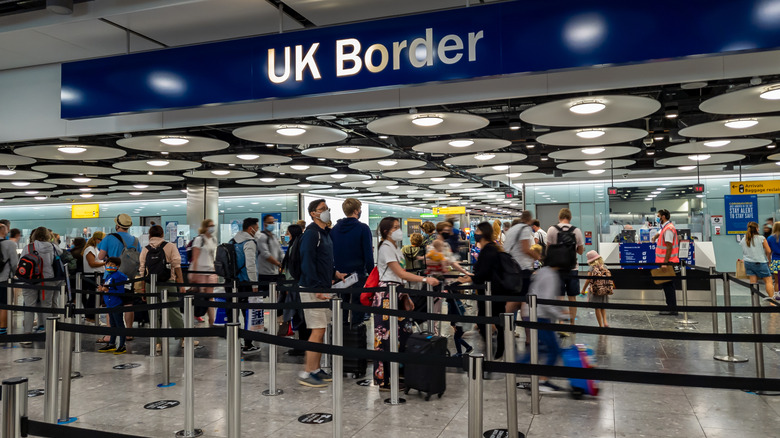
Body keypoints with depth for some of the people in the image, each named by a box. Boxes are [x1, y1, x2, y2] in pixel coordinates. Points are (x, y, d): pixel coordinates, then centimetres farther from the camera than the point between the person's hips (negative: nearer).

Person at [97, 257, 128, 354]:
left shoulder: (118, 276, -15)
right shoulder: (108, 276, 13)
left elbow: (120, 291, -21)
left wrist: (107, 290, -23)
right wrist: (102, 289, 4)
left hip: (117, 304, -9)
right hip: (110, 305, 9)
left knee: (119, 324, -3)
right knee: (113, 324, 17)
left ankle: (122, 346, 2)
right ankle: (111, 344, 27)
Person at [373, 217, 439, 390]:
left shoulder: (395, 248, 19)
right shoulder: (386, 248, -10)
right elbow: (401, 273, -17)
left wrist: (406, 298, 14)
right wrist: (425, 279, -22)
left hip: (397, 294, 9)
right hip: (386, 295, -9)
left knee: (403, 333, 8)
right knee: (387, 337, -6)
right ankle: (384, 380, 1)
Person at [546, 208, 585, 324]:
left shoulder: (552, 230, -6)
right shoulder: (576, 231, 0)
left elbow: (548, 250, -2)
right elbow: (580, 251, 7)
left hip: (557, 268, -1)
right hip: (572, 268, 2)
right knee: (572, 297, 9)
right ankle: (572, 323, 16)